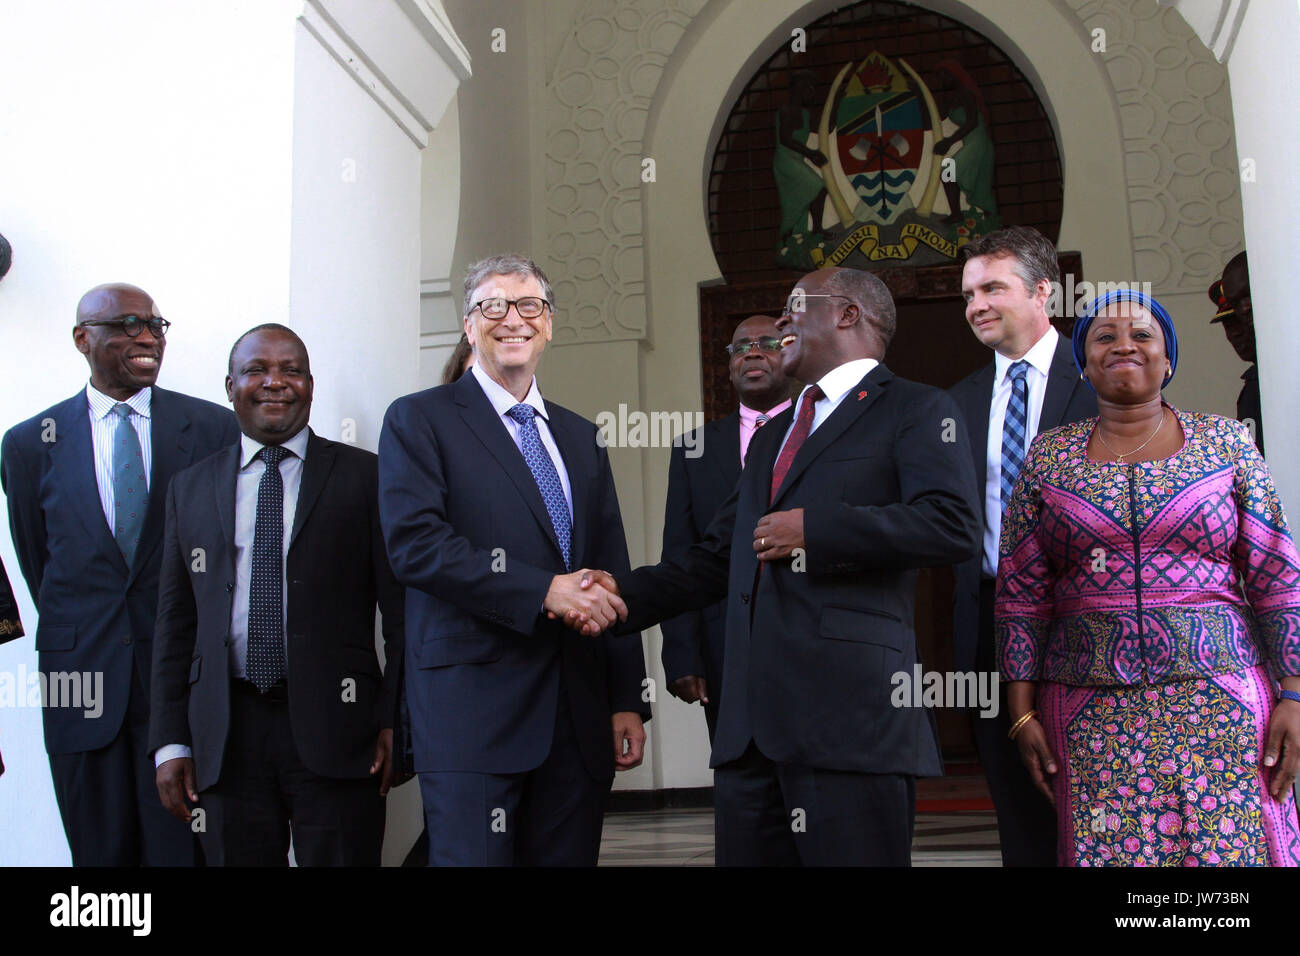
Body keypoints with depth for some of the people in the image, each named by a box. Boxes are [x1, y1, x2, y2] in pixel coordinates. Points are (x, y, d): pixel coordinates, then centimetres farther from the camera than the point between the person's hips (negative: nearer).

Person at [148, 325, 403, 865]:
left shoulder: (367, 476, 3)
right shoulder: (191, 489, 12)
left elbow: (402, 608, 0)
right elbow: (176, 622, 12)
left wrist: (395, 720, -7)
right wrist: (170, 741, 7)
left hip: (335, 726, -2)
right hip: (226, 735, 3)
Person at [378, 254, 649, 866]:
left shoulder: (581, 437, 19)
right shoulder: (419, 419, 3)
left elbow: (610, 577, 17)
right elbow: (413, 543, -12)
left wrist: (628, 702, 11)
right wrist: (545, 590, -18)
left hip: (579, 717, 5)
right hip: (472, 708, -5)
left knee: (570, 856, 8)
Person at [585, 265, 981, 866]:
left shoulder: (915, 411, 3)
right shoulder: (772, 436, 28)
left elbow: (954, 526, -13)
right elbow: (717, 559, 27)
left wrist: (812, 529, -12)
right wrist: (626, 594, 12)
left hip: (851, 721, -7)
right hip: (748, 723, 7)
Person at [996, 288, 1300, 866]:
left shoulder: (1226, 443, 7)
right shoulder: (1048, 458, 7)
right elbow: (1020, 595, 6)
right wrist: (1023, 712, 1)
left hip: (1221, 700, 0)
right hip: (1092, 712, 0)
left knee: (1233, 846, -2)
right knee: (1108, 848, -1)